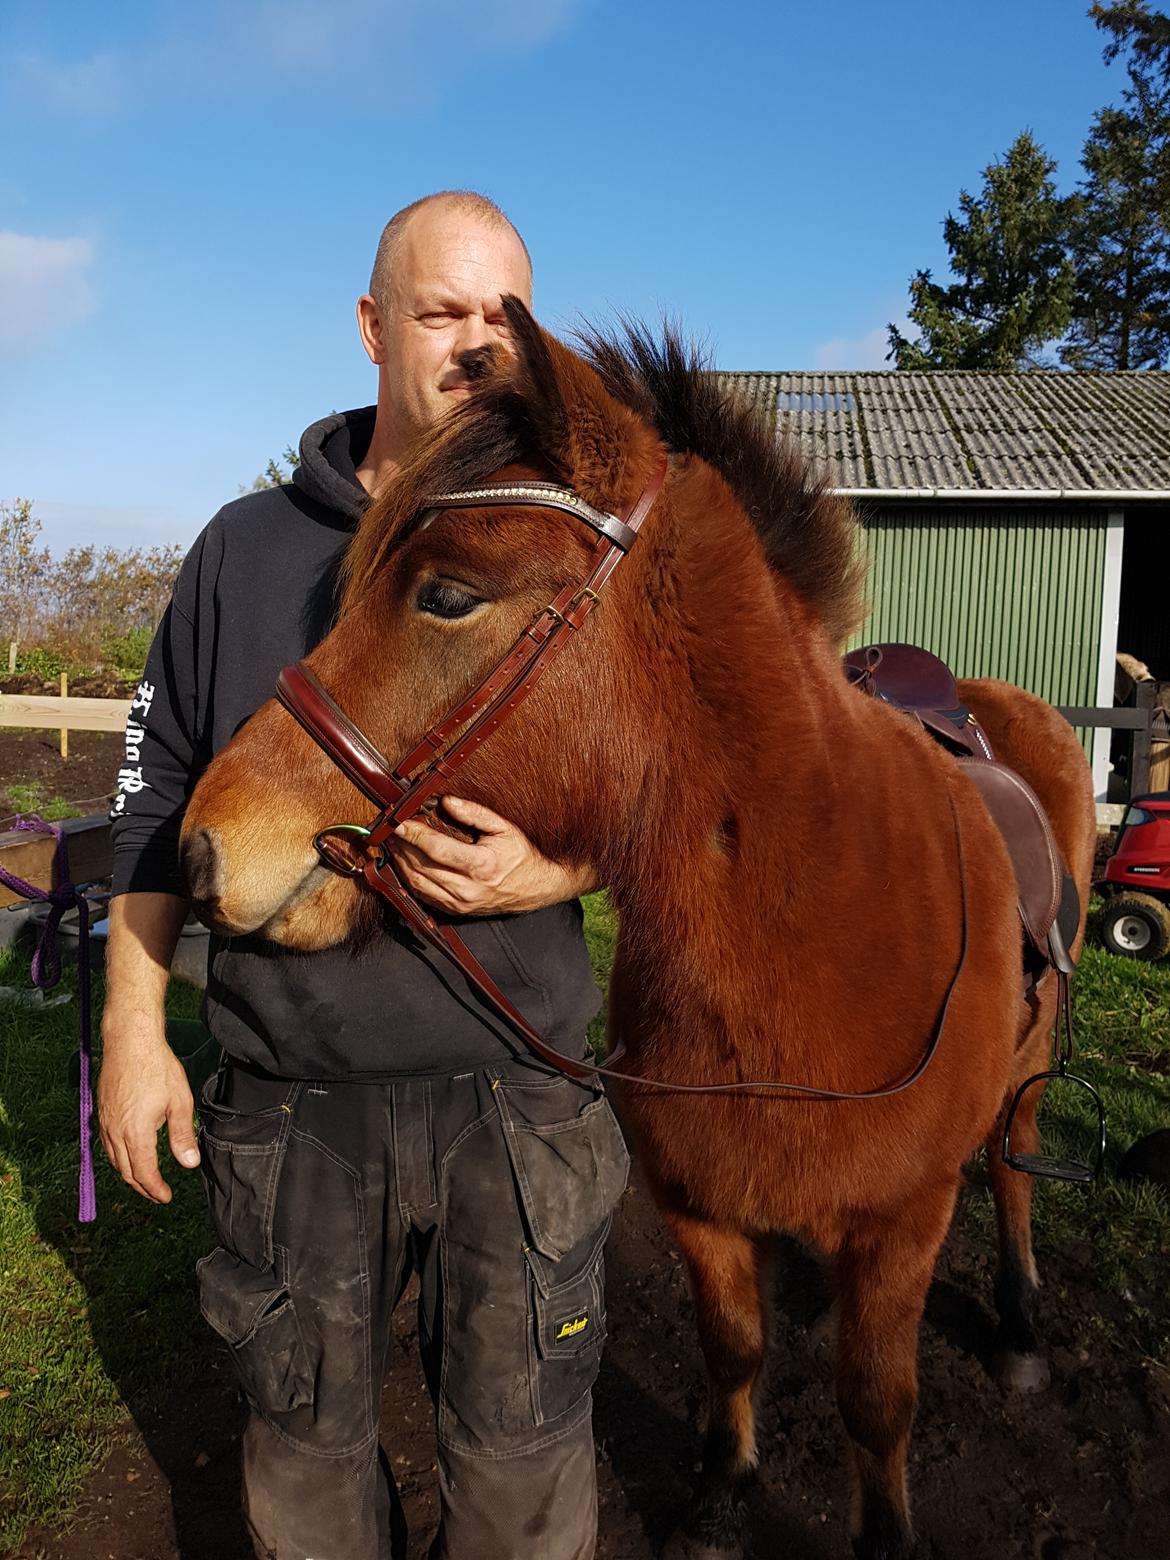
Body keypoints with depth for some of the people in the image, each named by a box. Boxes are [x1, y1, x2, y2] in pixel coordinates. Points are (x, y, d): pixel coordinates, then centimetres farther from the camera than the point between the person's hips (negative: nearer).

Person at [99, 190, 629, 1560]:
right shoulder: (247, 546, 3)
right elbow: (160, 794, 7)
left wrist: (551, 875, -17)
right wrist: (133, 1024, 4)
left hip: (517, 1089, -1)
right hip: (289, 1096, 2)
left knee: (522, 1446, 14)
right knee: (303, 1427, 20)